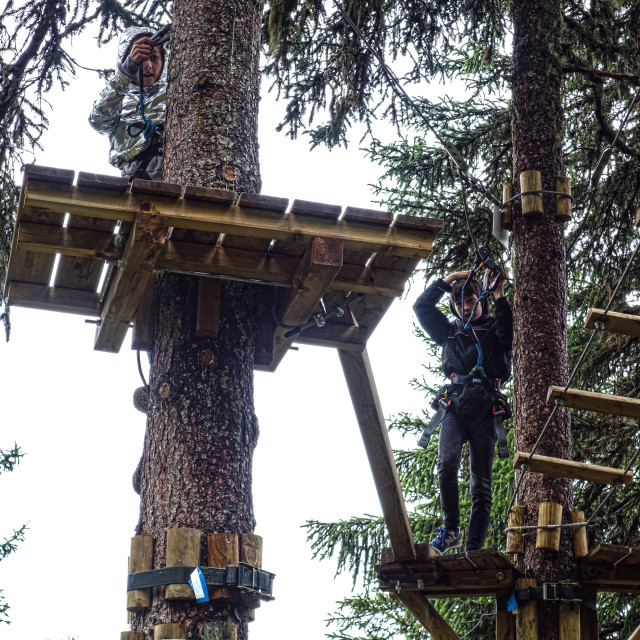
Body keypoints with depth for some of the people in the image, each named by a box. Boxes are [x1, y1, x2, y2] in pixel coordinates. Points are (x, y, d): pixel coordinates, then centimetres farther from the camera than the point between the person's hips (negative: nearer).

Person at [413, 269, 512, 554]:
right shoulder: (449, 332, 26)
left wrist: (499, 295, -1)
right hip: (454, 405, 1)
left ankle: (474, 547, -10)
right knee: (446, 463, -25)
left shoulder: (495, 329, 19)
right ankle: (450, 530, -19)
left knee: (481, 482, -6)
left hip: (485, 409, -1)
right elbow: (421, 306, 21)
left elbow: (509, 330, -4)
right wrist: (448, 280, 18)